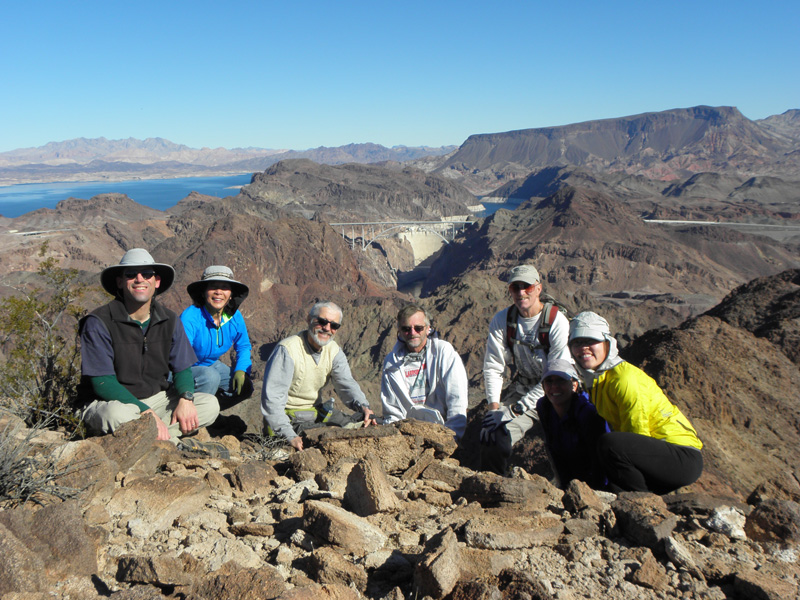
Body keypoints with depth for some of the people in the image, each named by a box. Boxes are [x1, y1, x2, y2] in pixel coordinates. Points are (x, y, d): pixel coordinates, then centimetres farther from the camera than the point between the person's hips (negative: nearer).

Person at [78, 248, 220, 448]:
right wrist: (146, 412, -27)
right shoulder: (98, 322, -13)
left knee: (210, 404, -13)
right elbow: (102, 381, -17)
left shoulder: (170, 321, 3)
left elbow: (182, 368, 7)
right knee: (119, 415, -40)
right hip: (113, 402, -5)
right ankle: (173, 443, -19)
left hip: (157, 399, 6)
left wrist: (186, 398, -17)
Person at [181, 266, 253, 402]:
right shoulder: (190, 317, -28)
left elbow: (243, 346, 8)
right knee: (210, 376, -35)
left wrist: (241, 370, -10)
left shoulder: (235, 317, -9)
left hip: (212, 365, 7)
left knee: (245, 387, -9)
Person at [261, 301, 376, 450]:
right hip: (289, 415, -7)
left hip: (318, 410, 7)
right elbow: (272, 397, -27)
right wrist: (289, 435, -36)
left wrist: (363, 406, -33)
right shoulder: (287, 349, -22)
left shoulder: (334, 350, 1)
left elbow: (346, 383, -11)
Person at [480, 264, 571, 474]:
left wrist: (514, 410, -21)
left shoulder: (557, 321, -17)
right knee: (492, 438, -18)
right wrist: (494, 407, -13)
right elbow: (492, 366, 1)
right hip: (522, 386, 3)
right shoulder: (502, 320, -5)